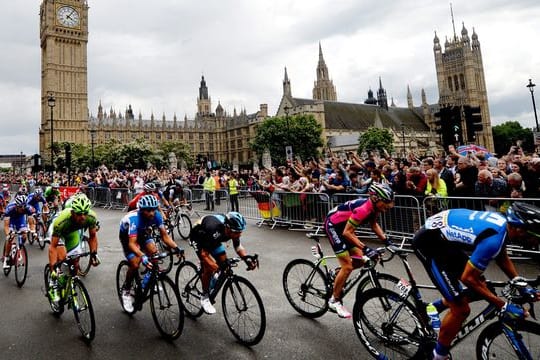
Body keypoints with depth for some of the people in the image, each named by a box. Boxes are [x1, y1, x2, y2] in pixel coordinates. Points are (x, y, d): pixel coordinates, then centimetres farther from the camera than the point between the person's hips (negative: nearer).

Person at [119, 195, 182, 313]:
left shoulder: (157, 215, -27)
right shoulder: (134, 218, -40)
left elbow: (164, 235, -22)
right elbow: (132, 243, -46)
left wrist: (175, 247, -38)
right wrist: (142, 256, -62)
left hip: (142, 233, 4)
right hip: (126, 235, -4)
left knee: (154, 253, -20)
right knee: (135, 264, -20)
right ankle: (126, 291, 5)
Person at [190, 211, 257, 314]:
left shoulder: (234, 230, -25)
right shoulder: (213, 229, -43)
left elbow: (238, 246, -10)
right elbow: (204, 253, -37)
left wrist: (247, 258, -27)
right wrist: (214, 266, -48)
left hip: (214, 239, 6)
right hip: (198, 238, -6)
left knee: (223, 262, -5)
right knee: (209, 267, -19)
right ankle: (204, 298, 0)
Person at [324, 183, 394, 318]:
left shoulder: (374, 207, -6)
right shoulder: (363, 209, -32)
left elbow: (374, 225, 10)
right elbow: (347, 232, -32)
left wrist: (386, 240, -1)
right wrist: (365, 248, -36)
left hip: (343, 226, 9)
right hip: (333, 225, -9)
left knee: (360, 260, 3)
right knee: (347, 266, -9)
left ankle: (337, 275, 24)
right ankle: (334, 301, 5)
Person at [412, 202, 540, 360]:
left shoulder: (502, 221, 1)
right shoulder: (494, 239, -28)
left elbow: (502, 258, 19)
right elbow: (468, 278, -22)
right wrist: (503, 306, -15)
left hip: (443, 239, 10)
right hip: (427, 242, -10)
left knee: (480, 285, 17)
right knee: (461, 309, -6)